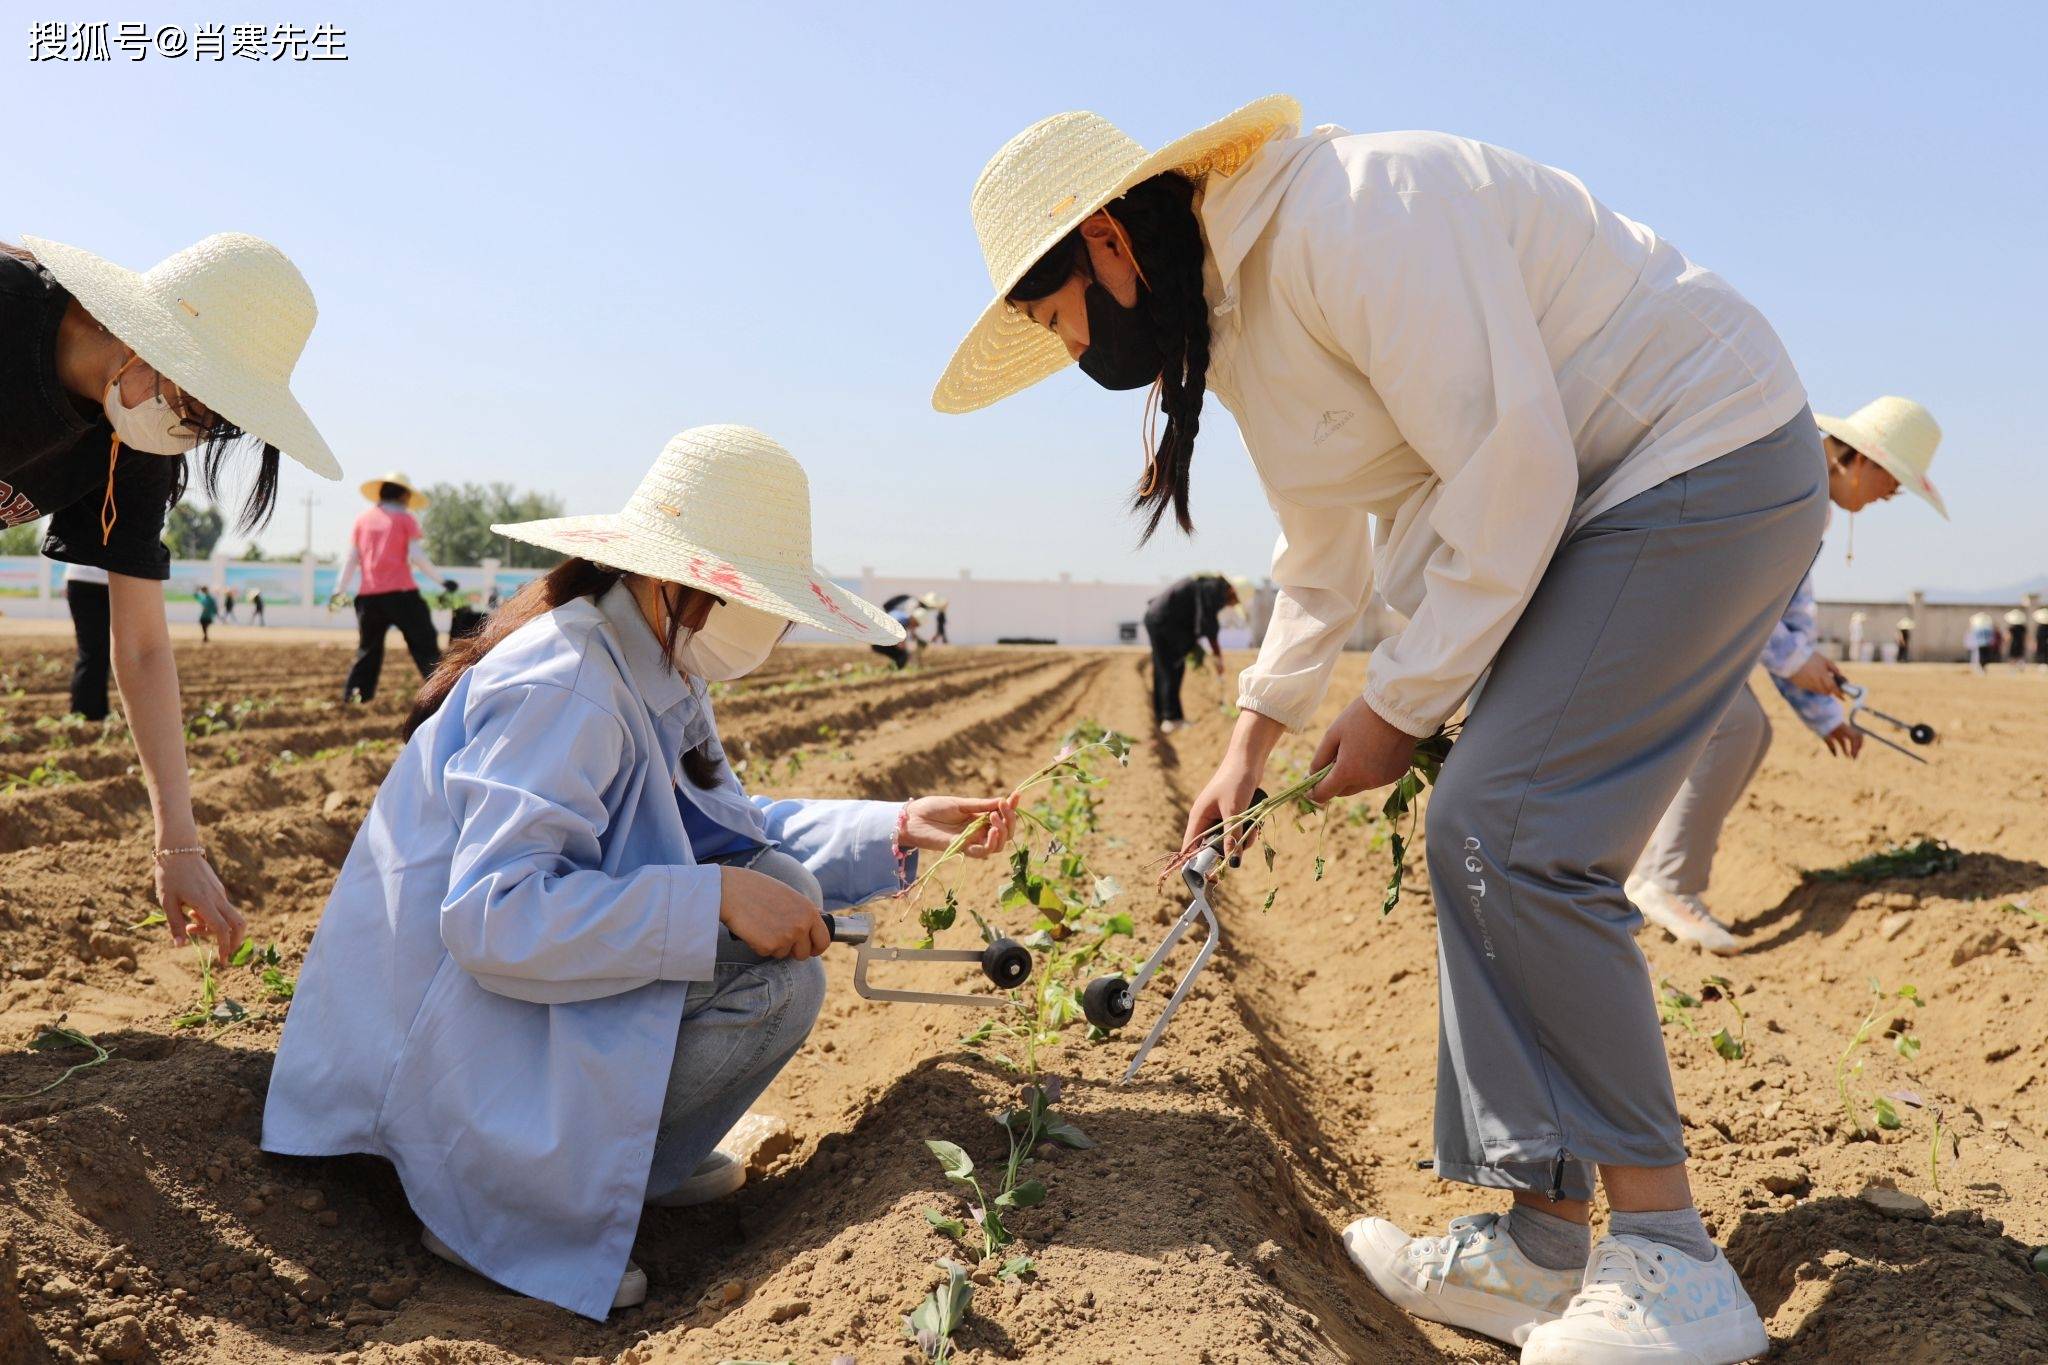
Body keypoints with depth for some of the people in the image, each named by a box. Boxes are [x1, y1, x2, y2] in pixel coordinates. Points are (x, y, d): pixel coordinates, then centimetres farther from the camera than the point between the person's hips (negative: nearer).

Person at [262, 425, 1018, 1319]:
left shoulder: (654, 669, 3)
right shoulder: (561, 688, -26)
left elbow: (722, 834, 11)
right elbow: (492, 916, -33)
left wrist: (896, 829, 0)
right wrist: (718, 898, -31)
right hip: (454, 1035, -9)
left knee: (775, 886, 4)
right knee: (773, 975, -20)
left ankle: (638, 1159, 7)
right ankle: (517, 1202, -9)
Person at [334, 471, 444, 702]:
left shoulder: (362, 519, 13)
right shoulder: (404, 519, 2)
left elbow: (351, 558, 9)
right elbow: (417, 556, -7)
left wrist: (339, 591, 12)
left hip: (369, 596, 4)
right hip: (401, 593, -4)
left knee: (368, 648, 15)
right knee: (424, 644, -2)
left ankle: (351, 697, 10)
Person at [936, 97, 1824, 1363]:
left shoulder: (1347, 219, -23)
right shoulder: (1228, 314, 9)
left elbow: (1511, 474, -25)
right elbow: (1325, 546, 19)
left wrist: (1401, 705, -16)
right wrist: (1255, 736, 16)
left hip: (1707, 464, -10)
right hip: (1589, 501, 10)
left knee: (1508, 837, -18)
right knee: (1482, 842, 3)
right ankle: (1541, 1242, 9)